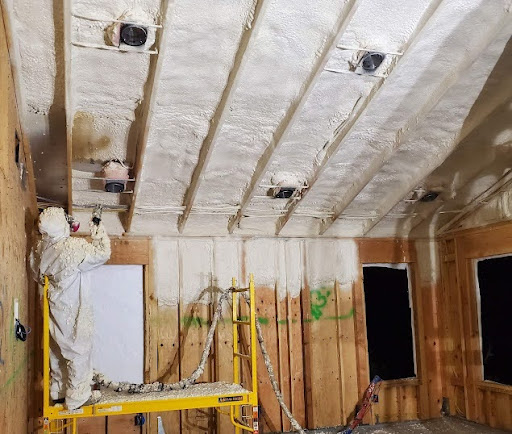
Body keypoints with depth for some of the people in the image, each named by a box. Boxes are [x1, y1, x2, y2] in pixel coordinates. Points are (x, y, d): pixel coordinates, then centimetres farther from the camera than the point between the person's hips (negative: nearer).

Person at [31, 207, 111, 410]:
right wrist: (98, 228, -10)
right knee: (79, 351, 7)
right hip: (73, 311, -8)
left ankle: (58, 391, 37)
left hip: (54, 307, 8)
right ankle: (77, 396, 18)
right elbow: (102, 253, -19)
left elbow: (38, 274, 10)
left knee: (57, 349, 21)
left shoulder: (41, 248, -5)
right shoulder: (74, 247, -29)